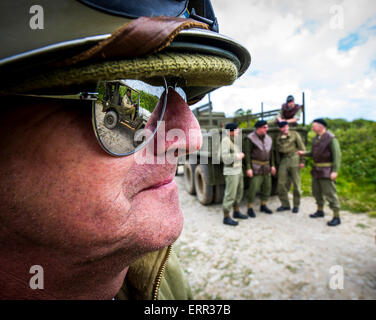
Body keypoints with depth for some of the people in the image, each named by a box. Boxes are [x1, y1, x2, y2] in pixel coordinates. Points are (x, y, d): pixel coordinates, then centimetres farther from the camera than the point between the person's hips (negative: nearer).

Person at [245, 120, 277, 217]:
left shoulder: (268, 138, 6)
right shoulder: (250, 139, -13)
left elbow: (270, 153, 13)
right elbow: (247, 154, -14)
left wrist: (272, 165, 11)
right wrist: (248, 168, -18)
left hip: (266, 167, 6)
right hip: (255, 167, -6)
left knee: (267, 186, 9)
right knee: (254, 187, -8)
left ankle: (263, 206, 25)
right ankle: (250, 208, 7)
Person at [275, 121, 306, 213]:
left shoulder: (294, 134, 2)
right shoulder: (278, 138, 10)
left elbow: (302, 148, 0)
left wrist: (302, 161, -5)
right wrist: (279, 161, 10)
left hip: (294, 159, -3)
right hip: (283, 161, 3)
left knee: (296, 183, 3)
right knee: (281, 183, 0)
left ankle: (296, 205, 17)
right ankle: (285, 204, 14)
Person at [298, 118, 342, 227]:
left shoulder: (331, 138, -15)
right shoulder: (316, 138, 10)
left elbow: (337, 155, -18)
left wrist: (335, 171, -24)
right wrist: (304, 153, 6)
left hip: (327, 171, -8)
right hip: (317, 169, 9)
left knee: (329, 193, -7)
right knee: (317, 191, 15)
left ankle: (336, 217, 3)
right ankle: (320, 211, 30)